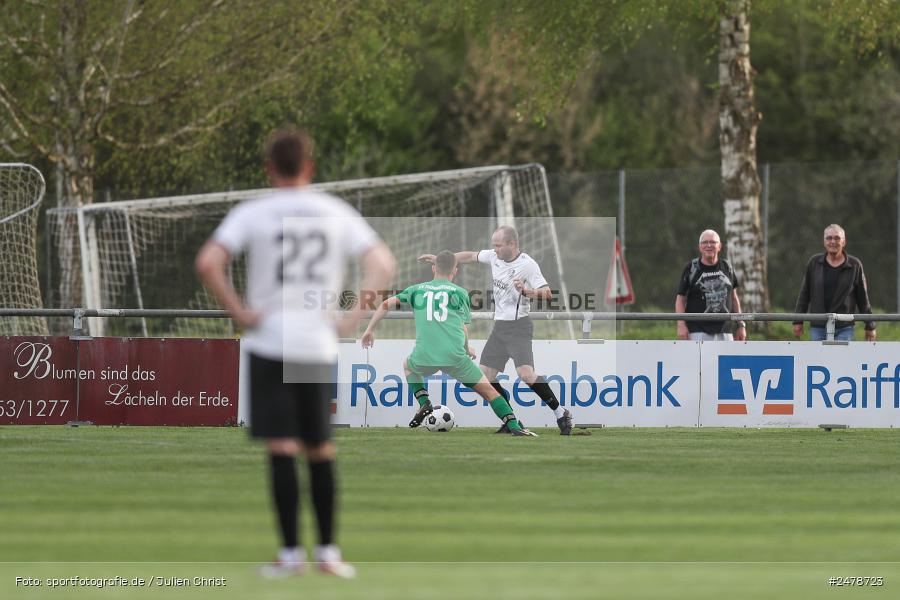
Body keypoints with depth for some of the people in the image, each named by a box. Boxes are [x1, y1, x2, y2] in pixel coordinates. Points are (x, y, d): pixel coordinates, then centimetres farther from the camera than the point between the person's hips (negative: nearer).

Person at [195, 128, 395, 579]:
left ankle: (291, 553, -7)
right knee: (320, 449, 12)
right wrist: (354, 317, 3)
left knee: (281, 448, -4)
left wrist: (239, 312, -7)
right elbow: (383, 264, 3)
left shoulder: (252, 214, -1)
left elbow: (207, 263, -13)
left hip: (269, 343, -3)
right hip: (320, 345, 3)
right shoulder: (336, 213, 7)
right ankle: (328, 550, 13)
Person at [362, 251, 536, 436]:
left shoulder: (417, 290, 17)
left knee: (409, 366, 36)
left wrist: (370, 330, 22)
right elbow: (464, 328, 15)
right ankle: (514, 426, -4)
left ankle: (424, 403, 16)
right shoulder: (460, 293, 12)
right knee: (488, 391, 10)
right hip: (455, 356, -2)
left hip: (424, 357, 2)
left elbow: (386, 305, 12)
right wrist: (467, 348, 35)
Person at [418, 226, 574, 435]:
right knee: (485, 378, 2)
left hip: (519, 326, -8)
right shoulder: (494, 256, 5)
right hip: (499, 325, 8)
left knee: (526, 374, -24)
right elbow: (471, 256, 22)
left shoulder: (527, 264, -15)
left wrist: (528, 291, -36)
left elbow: (547, 292, -19)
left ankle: (561, 414, -11)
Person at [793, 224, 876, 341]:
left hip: (844, 328, -2)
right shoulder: (814, 263, 6)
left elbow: (863, 298, 7)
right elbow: (804, 294, 11)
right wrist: (798, 321, 8)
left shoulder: (855, 265, 2)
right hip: (818, 328, 2)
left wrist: (870, 327, 9)